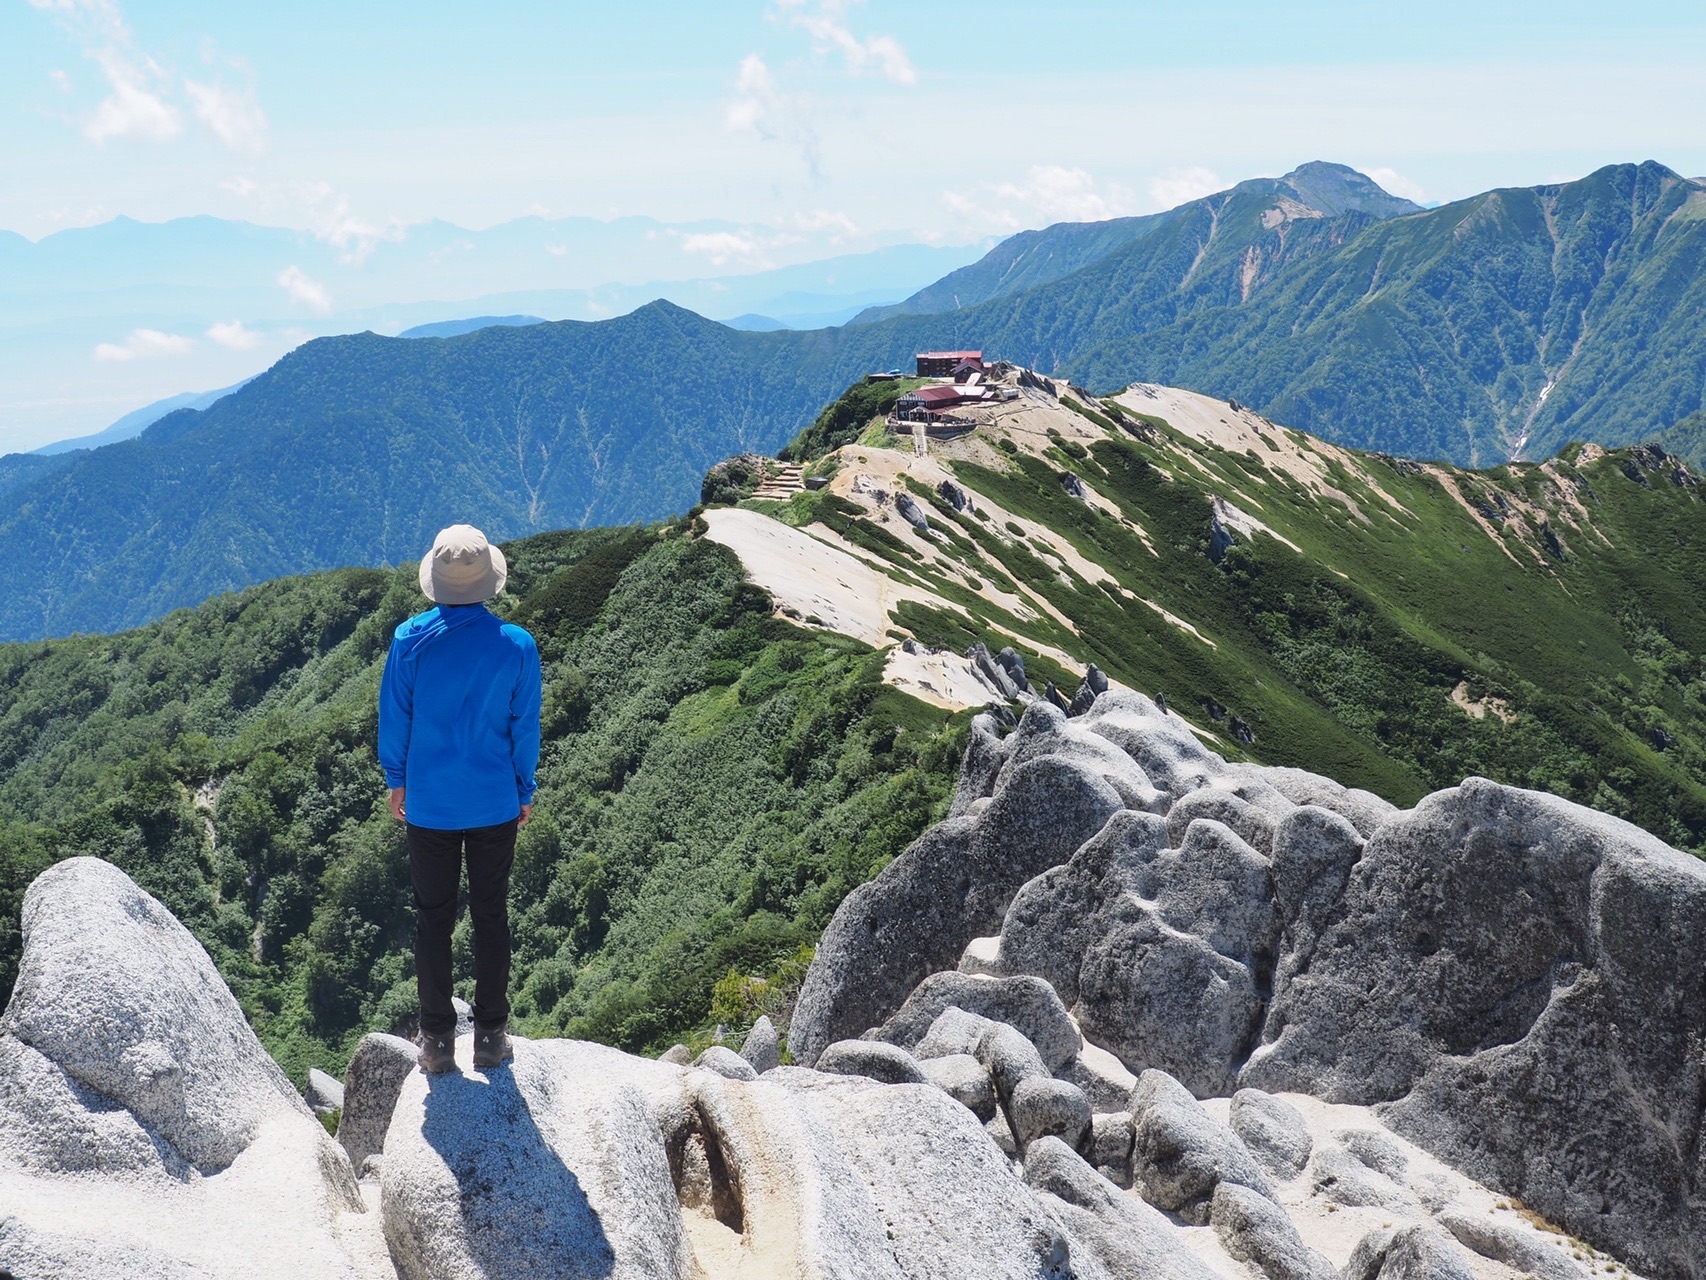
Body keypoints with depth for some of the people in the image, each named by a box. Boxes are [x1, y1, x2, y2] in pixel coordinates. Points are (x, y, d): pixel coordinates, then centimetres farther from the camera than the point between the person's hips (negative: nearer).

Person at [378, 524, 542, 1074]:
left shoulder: (410, 640, -13)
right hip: (495, 802, 0)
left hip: (428, 803, 0)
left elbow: (394, 718, -2)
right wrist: (524, 791, 11)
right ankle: (491, 1034, 20)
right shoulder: (517, 645, -12)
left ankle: (437, 1039, 19)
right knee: (491, 915, 12)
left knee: (433, 917, 12)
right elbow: (525, 727, -3)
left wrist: (396, 780, 13)